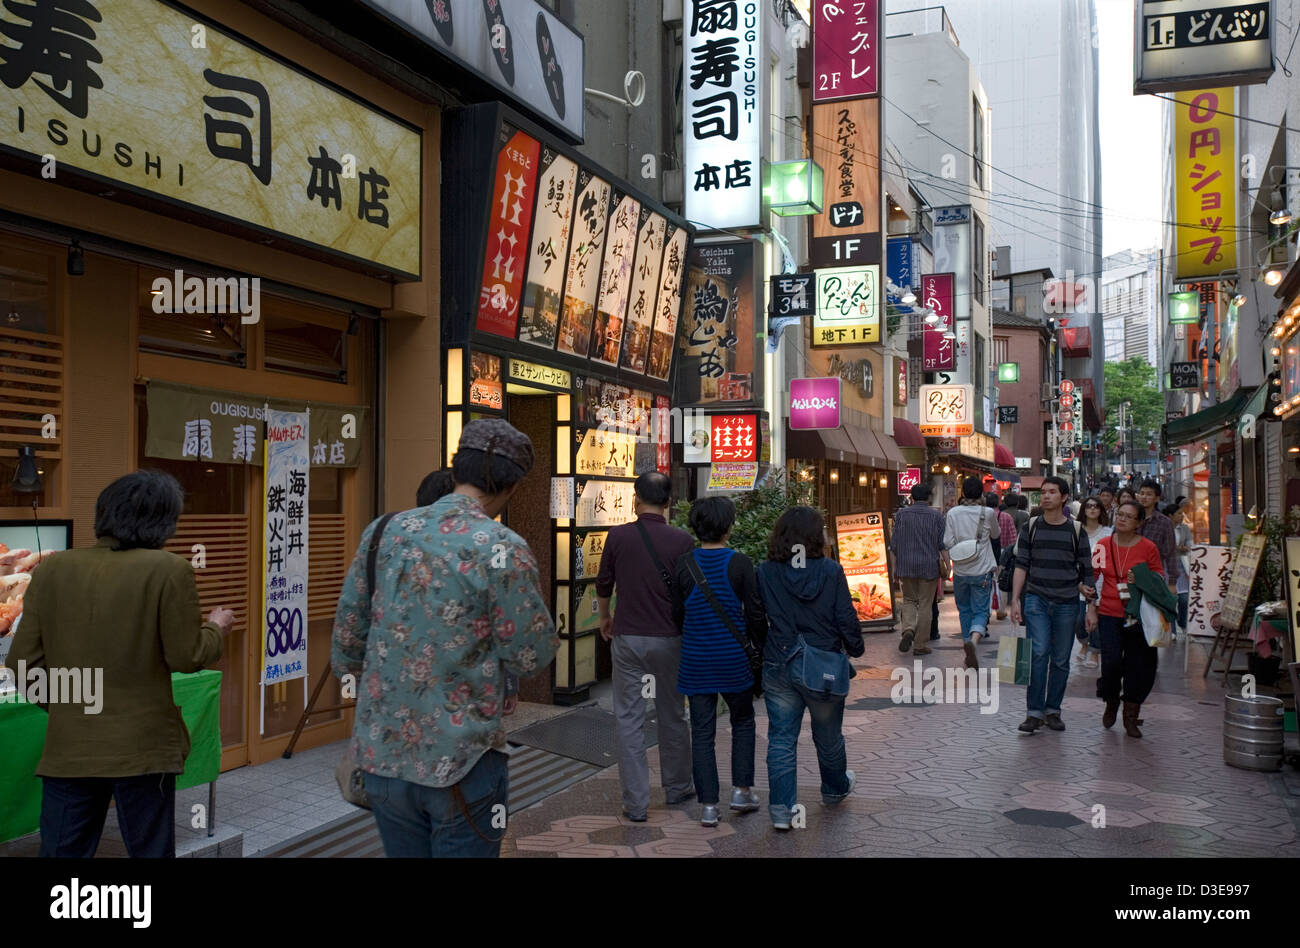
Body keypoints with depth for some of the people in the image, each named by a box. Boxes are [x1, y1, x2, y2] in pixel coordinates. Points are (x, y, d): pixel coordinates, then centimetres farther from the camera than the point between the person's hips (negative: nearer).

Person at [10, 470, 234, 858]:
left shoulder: (53, 568, 0)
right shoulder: (169, 569, -11)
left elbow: (22, 663, 3)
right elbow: (186, 657, -7)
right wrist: (215, 627, 13)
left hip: (69, 748, 3)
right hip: (143, 747, -3)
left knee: (64, 852, 13)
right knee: (150, 852, 11)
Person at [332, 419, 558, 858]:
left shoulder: (383, 532, 0)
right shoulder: (503, 549, -15)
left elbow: (346, 643, 7)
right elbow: (531, 657, -9)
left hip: (381, 753, 4)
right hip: (462, 762, -4)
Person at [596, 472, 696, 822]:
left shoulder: (618, 536, -5)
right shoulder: (681, 540, -7)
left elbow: (603, 584, 6)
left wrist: (605, 618, 25)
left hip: (627, 637, 0)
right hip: (668, 639, 0)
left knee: (629, 720, 6)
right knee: (673, 717, 16)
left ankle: (635, 803, 7)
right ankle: (677, 788, 30)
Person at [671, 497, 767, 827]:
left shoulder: (684, 564, -4)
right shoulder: (739, 563, -10)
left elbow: (677, 614, 4)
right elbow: (755, 614, -7)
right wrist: (763, 649, 8)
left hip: (695, 660, 2)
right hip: (733, 657, -1)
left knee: (702, 731, 8)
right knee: (742, 721, 20)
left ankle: (708, 805, 10)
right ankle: (741, 790, 18)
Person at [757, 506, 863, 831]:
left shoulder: (765, 573, -6)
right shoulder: (830, 571, -12)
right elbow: (847, 620, -9)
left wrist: (760, 655, 15)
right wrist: (856, 648, 9)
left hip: (779, 668, 1)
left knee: (781, 739, 8)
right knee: (828, 737, 19)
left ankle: (782, 809, 5)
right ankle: (835, 789, 41)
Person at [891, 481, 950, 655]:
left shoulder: (902, 514, 3)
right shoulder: (936, 515, -1)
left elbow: (895, 543, 4)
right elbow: (942, 543, -5)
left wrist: (895, 566, 11)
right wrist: (947, 564, 0)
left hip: (906, 565, 1)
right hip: (929, 566, -1)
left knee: (909, 600, 15)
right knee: (925, 604, 5)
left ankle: (908, 629, -11)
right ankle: (921, 644, 7)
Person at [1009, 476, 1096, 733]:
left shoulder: (1076, 530, 7)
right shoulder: (1031, 527, 7)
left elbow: (1085, 568, 12)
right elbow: (1021, 566, 7)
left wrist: (1087, 588, -4)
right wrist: (1015, 600, 1)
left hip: (1066, 603, 1)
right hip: (1036, 599, -1)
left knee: (1061, 660, 5)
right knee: (1039, 653, -12)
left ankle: (1053, 710, 17)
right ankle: (1035, 712, -7)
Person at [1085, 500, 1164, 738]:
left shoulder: (1148, 548, -1)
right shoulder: (1104, 545, 4)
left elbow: (1160, 579, 7)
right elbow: (1093, 579, 10)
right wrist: (1091, 609, 5)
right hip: (1109, 613, 1)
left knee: (1138, 666, 1)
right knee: (1111, 663, -9)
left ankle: (1131, 717, 17)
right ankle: (1111, 702, 21)